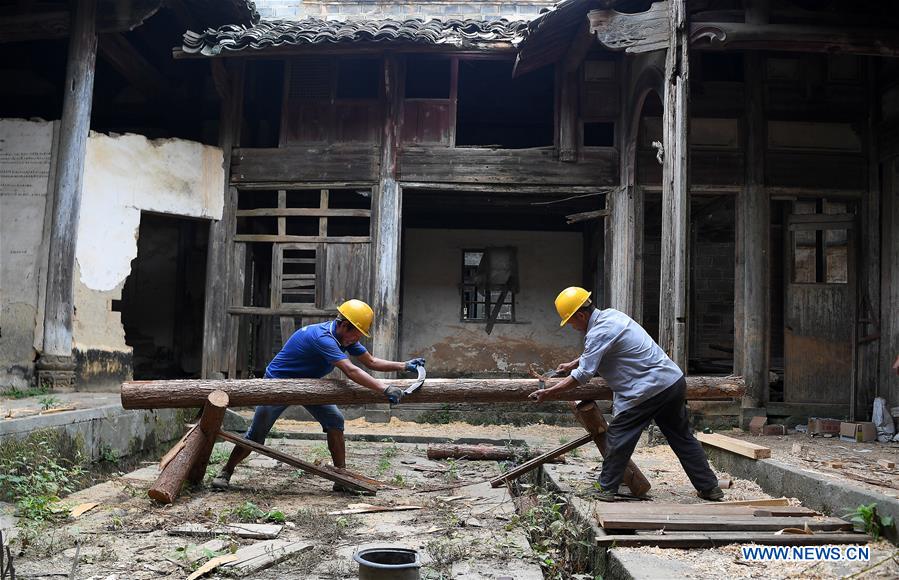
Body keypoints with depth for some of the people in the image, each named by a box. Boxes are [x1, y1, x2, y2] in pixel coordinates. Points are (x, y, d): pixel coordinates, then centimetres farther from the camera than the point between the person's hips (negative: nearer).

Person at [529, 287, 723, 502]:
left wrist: (547, 392, -11)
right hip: (674, 381, 9)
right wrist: (572, 364, 33)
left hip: (649, 391, -9)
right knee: (682, 437, 18)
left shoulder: (599, 333, -17)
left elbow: (583, 375, -16)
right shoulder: (610, 314, 11)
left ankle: (607, 489, 11)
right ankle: (710, 488, 24)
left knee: (618, 437, 3)